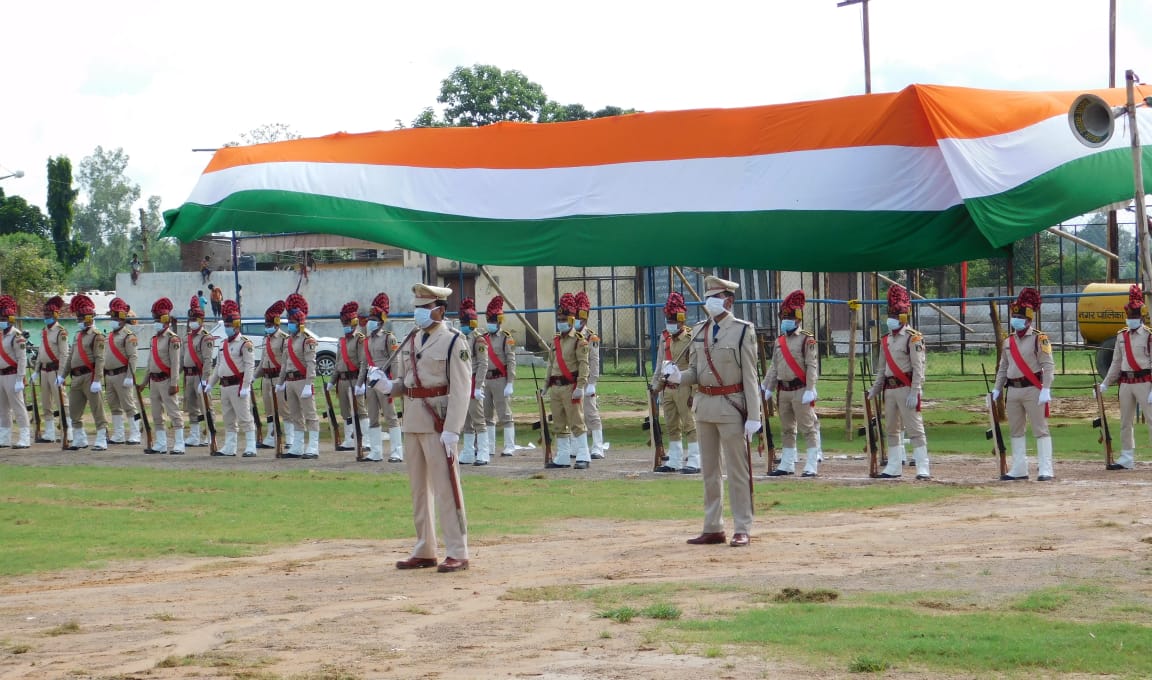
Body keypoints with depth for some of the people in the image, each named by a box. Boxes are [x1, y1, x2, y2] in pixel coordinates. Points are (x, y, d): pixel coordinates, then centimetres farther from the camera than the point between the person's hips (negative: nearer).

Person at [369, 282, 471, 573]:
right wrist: (387, 386, -3)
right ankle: (424, 552, 20)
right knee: (419, 489, 12)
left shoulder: (454, 341, -8)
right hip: (413, 421, 8)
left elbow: (460, 389, -13)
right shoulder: (410, 341, 14)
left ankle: (457, 553, -2)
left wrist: (452, 429, -20)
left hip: (439, 421, -8)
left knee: (445, 487, -6)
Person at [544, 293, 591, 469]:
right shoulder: (555, 340, 16)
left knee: (576, 423, -8)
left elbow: (583, 364, -12)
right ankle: (563, 458, 15)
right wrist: (547, 385, 15)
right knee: (559, 426, 9)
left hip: (570, 386, -7)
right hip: (556, 387, 8)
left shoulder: (579, 340, -6)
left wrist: (580, 386, -19)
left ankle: (583, 457, -6)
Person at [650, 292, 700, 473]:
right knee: (672, 426, 11)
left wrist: (694, 392, -16)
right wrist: (657, 386, 17)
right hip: (668, 388, 7)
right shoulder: (665, 338, 13)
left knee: (690, 425, -6)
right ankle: (674, 461, 18)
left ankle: (695, 462, -4)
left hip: (684, 388, -7)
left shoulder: (691, 338, -8)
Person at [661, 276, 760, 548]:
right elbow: (695, 372, 14)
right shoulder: (699, 331, 10)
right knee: (710, 471, 11)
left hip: (731, 406, -6)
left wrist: (753, 416, -13)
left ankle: (742, 529, 3)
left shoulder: (743, 331, -6)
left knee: (737, 470, -1)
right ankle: (713, 528, 18)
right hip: (704, 405, 6)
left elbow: (750, 376, -8)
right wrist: (678, 376, -9)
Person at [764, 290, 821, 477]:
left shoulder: (807, 340, -6)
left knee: (807, 428, -6)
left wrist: (810, 390, -18)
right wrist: (768, 388, 12)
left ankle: (811, 466, -6)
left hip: (800, 390, -7)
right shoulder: (779, 341, 14)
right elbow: (774, 367, 17)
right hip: (784, 390, 7)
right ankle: (787, 465, 20)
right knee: (787, 430, 13)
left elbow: (812, 366, -12)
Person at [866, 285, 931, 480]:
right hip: (889, 389, 8)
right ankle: (894, 468, 20)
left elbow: (918, 367, -13)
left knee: (914, 428, -9)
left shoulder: (913, 338, -8)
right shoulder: (885, 339, 15)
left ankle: (923, 469, -10)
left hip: (906, 388, -8)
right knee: (892, 430, 12)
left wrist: (914, 392, -19)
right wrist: (875, 389, 14)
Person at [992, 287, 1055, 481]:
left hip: (1032, 390, -7)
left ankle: (1045, 470, -7)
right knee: (1016, 431, 10)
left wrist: (1045, 389, -20)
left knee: (1040, 430, -5)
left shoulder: (1039, 339, -6)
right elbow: (1003, 367, 18)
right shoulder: (1008, 341, 12)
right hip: (1013, 390, 7)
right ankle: (1019, 469, 17)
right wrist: (997, 389, 12)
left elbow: (1048, 365, -12)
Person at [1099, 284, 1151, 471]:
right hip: (1125, 383, 6)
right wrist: (1105, 383, 12)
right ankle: (1127, 459, 18)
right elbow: (1116, 362, 15)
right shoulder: (1122, 336, 11)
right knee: (1126, 422, 11)